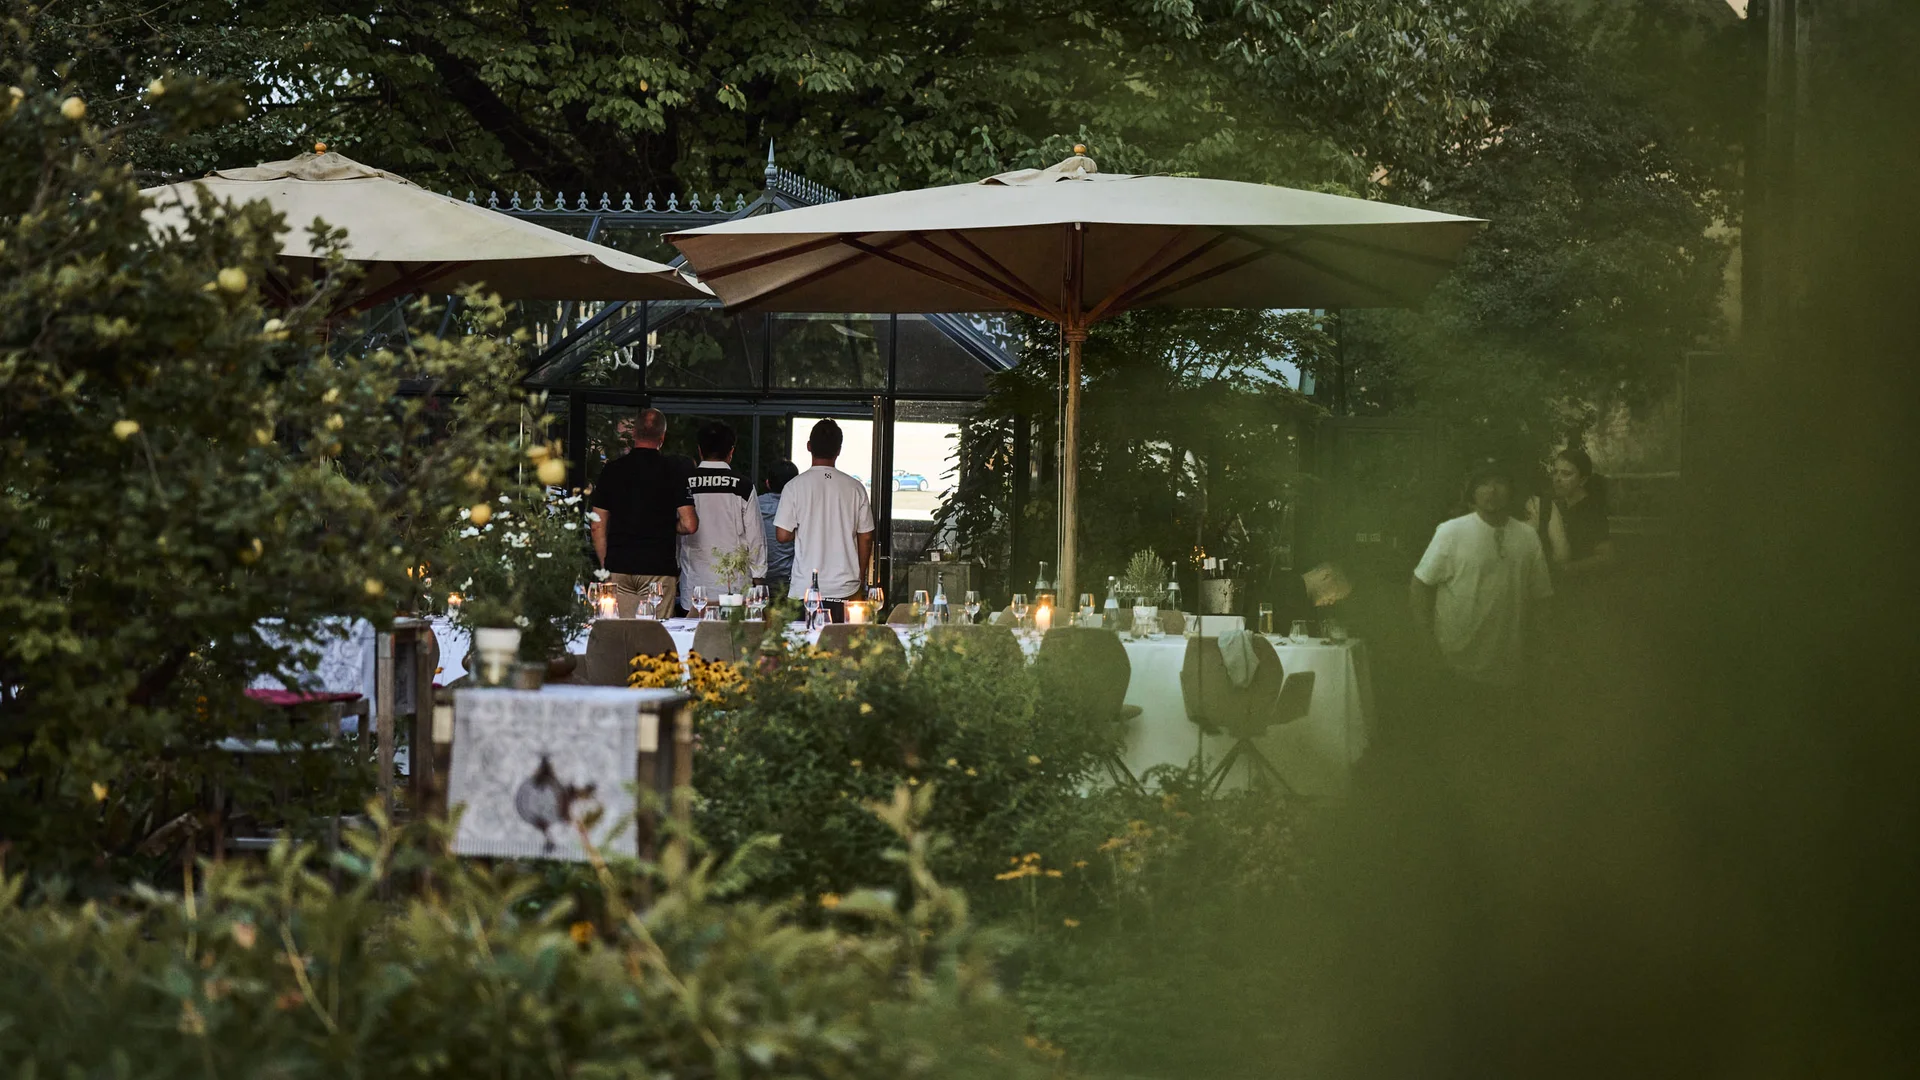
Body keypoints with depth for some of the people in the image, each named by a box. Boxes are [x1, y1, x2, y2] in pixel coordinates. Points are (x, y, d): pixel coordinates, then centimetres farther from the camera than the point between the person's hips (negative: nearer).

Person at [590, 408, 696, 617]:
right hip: (659, 568, -3)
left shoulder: (612, 469, 5)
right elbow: (689, 524, -7)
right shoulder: (675, 469, -3)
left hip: (618, 567, 3)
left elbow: (598, 527, 8)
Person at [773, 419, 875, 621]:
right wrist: (861, 578, 18)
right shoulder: (855, 488, 1)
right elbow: (866, 538, 6)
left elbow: (782, 535, -5)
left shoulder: (795, 486, -4)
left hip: (805, 589, -2)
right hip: (845, 588, 2)